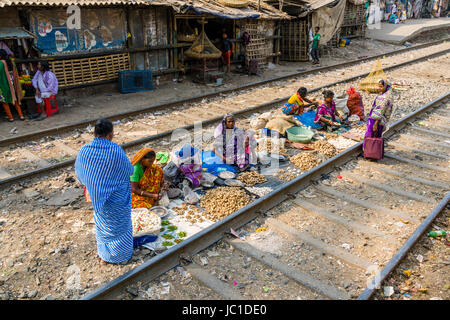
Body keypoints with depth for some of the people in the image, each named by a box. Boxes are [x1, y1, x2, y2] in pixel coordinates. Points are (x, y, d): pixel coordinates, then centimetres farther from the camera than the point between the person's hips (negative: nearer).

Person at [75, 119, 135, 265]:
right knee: (119, 224, 17)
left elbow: (80, 174, 0)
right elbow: (129, 170, -12)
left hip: (97, 195, 4)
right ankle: (119, 256, 35)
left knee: (102, 223, 25)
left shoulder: (84, 150, -13)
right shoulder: (116, 151, -26)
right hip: (117, 198, -4)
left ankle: (104, 255, 42)